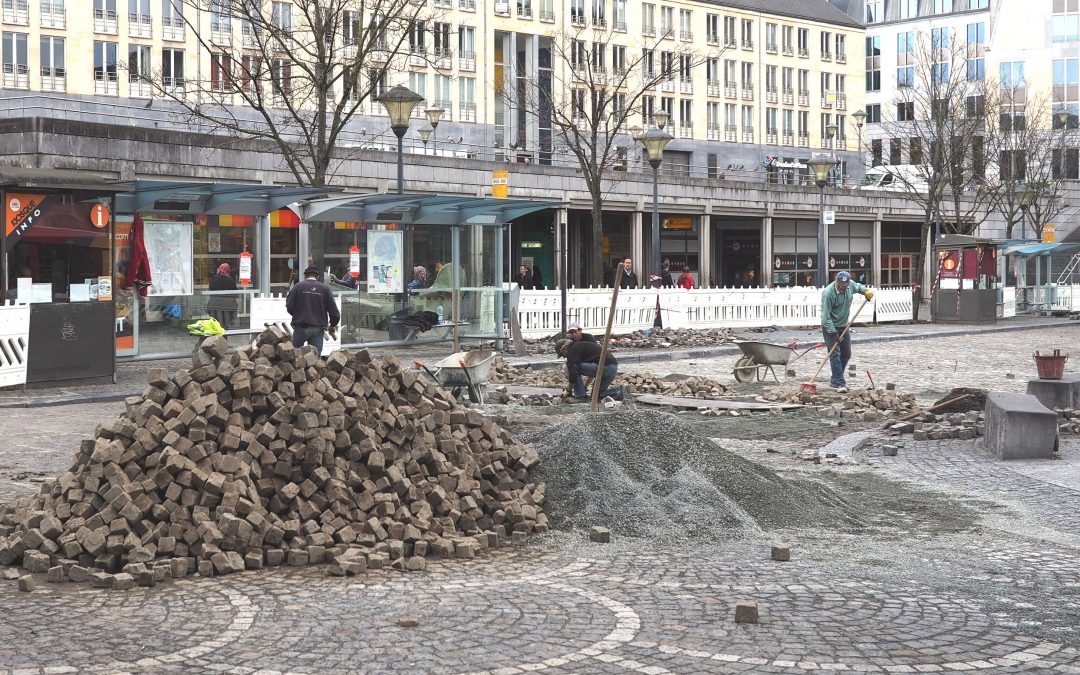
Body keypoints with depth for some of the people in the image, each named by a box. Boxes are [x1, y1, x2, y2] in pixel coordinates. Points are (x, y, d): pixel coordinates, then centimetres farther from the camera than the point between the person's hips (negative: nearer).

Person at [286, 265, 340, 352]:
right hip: (318, 329, 1)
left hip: (301, 327, -1)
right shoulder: (324, 288, 5)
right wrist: (333, 325, 20)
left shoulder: (298, 287, -1)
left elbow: (289, 308, -2)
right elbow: (333, 310, 3)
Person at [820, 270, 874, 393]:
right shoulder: (828, 293, -26)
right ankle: (839, 383, -12)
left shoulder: (850, 285, -7)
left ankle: (834, 380, 21)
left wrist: (866, 291, -1)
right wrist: (833, 333, -28)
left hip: (843, 326, 7)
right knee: (835, 354, -11)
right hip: (830, 327, -7)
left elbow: (857, 286, 20)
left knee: (846, 354, 10)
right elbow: (826, 316, -25)